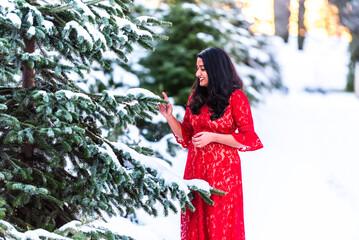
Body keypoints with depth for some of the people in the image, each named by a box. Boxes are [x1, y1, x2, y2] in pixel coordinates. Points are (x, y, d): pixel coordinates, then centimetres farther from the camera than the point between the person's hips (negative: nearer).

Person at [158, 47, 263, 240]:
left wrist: (213, 137, -15)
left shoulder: (235, 98, -7)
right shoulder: (196, 97, 9)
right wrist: (169, 117, -3)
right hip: (196, 168, 5)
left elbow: (248, 139, -10)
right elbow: (185, 137, 11)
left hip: (222, 168, -5)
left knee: (221, 224, 1)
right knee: (195, 221, 9)